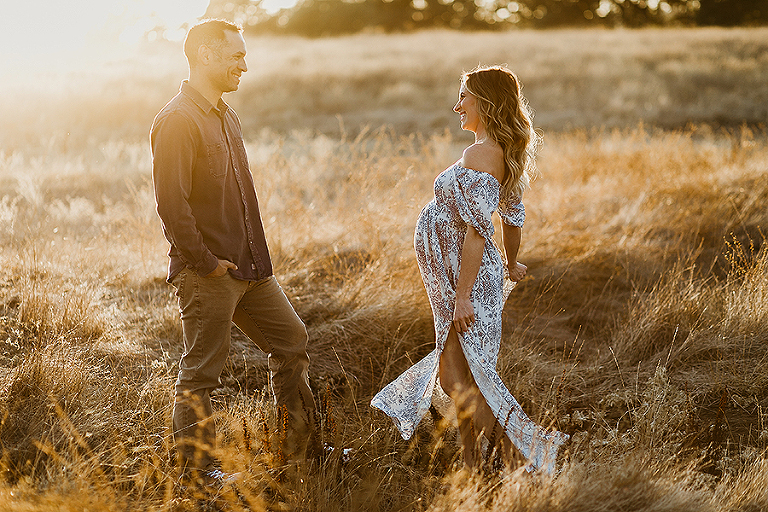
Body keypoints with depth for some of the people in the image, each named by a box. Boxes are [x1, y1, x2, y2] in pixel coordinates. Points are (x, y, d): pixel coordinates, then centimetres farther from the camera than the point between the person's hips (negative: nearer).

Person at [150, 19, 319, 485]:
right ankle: (197, 465, 15)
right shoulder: (177, 121, -16)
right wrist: (204, 262, -18)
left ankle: (301, 446, 25)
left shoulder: (226, 116, 15)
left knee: (291, 340, 14)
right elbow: (171, 204, -22)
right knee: (201, 371, 1)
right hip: (206, 275, -9)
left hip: (248, 266, 10)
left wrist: (254, 255, 16)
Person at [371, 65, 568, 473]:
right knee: (456, 373, 16)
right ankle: (472, 464, 25)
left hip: (466, 276, -10)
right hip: (458, 273, 10)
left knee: (459, 377, -3)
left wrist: (462, 296, -25)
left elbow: (478, 231, -25)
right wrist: (511, 263, 36)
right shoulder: (504, 153, 9)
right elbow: (513, 214, 21)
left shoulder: (481, 155, -21)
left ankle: (521, 454, 5)